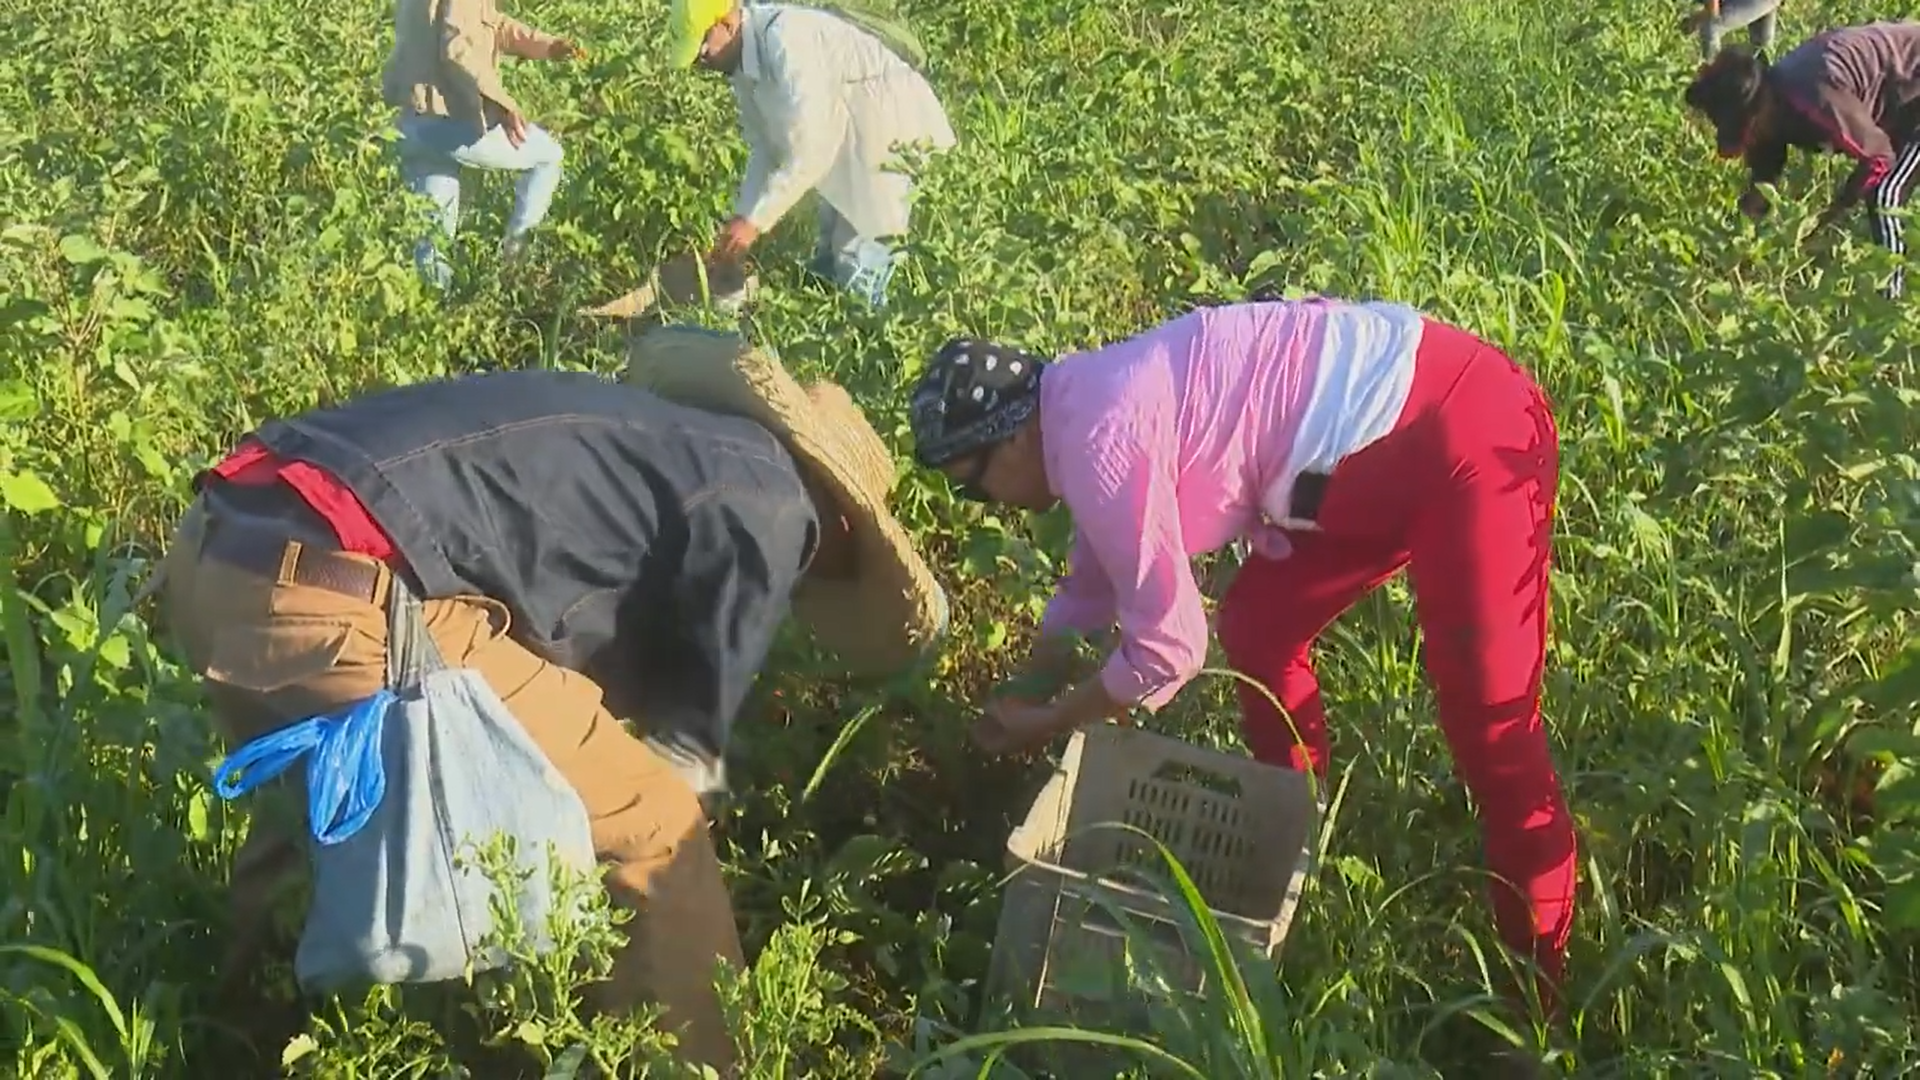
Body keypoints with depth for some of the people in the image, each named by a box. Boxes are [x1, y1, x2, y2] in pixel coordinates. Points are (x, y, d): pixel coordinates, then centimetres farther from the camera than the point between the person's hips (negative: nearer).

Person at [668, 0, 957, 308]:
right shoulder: (744, 59, -1)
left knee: (857, 281, -9)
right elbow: (764, 147, 6)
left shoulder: (786, 43, -30)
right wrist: (742, 215, -3)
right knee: (827, 270, 18)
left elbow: (808, 152, -32)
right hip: (845, 143, 10)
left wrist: (755, 221, -28)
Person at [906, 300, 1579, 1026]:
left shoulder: (1100, 443, -18)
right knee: (1257, 626, 17)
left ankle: (1539, 984, 4)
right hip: (1393, 440, 10)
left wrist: (1046, 724, 3)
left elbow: (1167, 649, -11)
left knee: (1487, 721, -8)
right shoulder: (1089, 404, 12)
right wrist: (1022, 693, 32)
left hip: (1464, 434, -10)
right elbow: (1092, 584, 29)